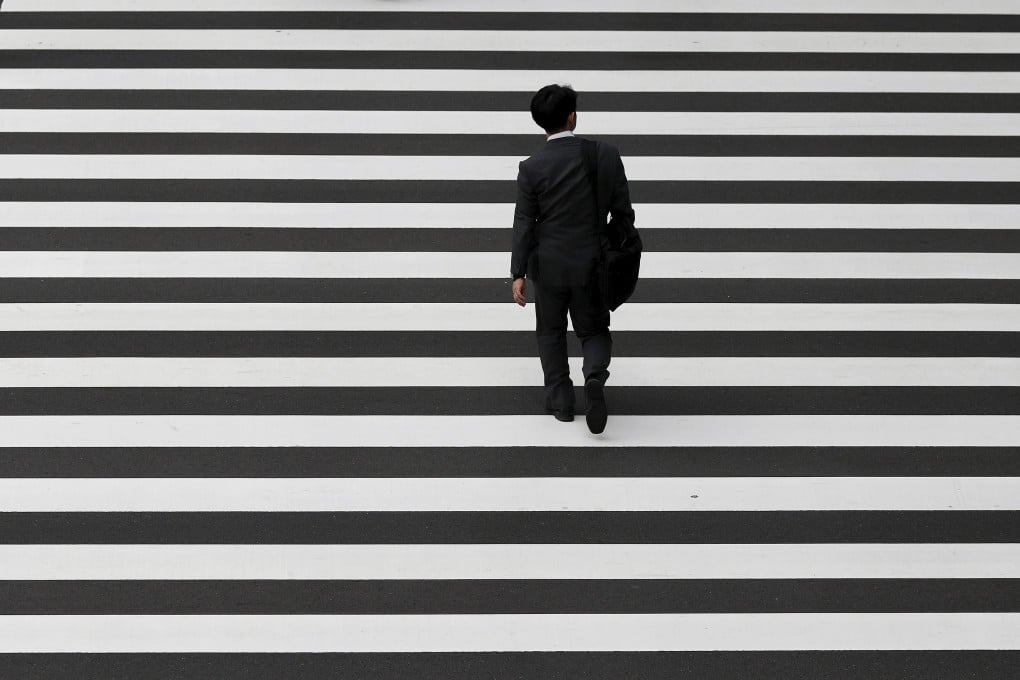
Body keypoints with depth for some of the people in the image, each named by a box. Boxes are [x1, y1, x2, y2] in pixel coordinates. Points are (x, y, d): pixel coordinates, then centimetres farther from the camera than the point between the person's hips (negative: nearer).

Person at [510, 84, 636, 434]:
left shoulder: (531, 168, -13)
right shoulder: (606, 155, -10)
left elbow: (524, 224, -10)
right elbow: (623, 212, -3)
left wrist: (519, 274, -4)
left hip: (548, 265, -1)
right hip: (592, 265, 1)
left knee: (551, 332, 21)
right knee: (595, 331, 16)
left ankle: (560, 398, 22)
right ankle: (594, 376, -13)